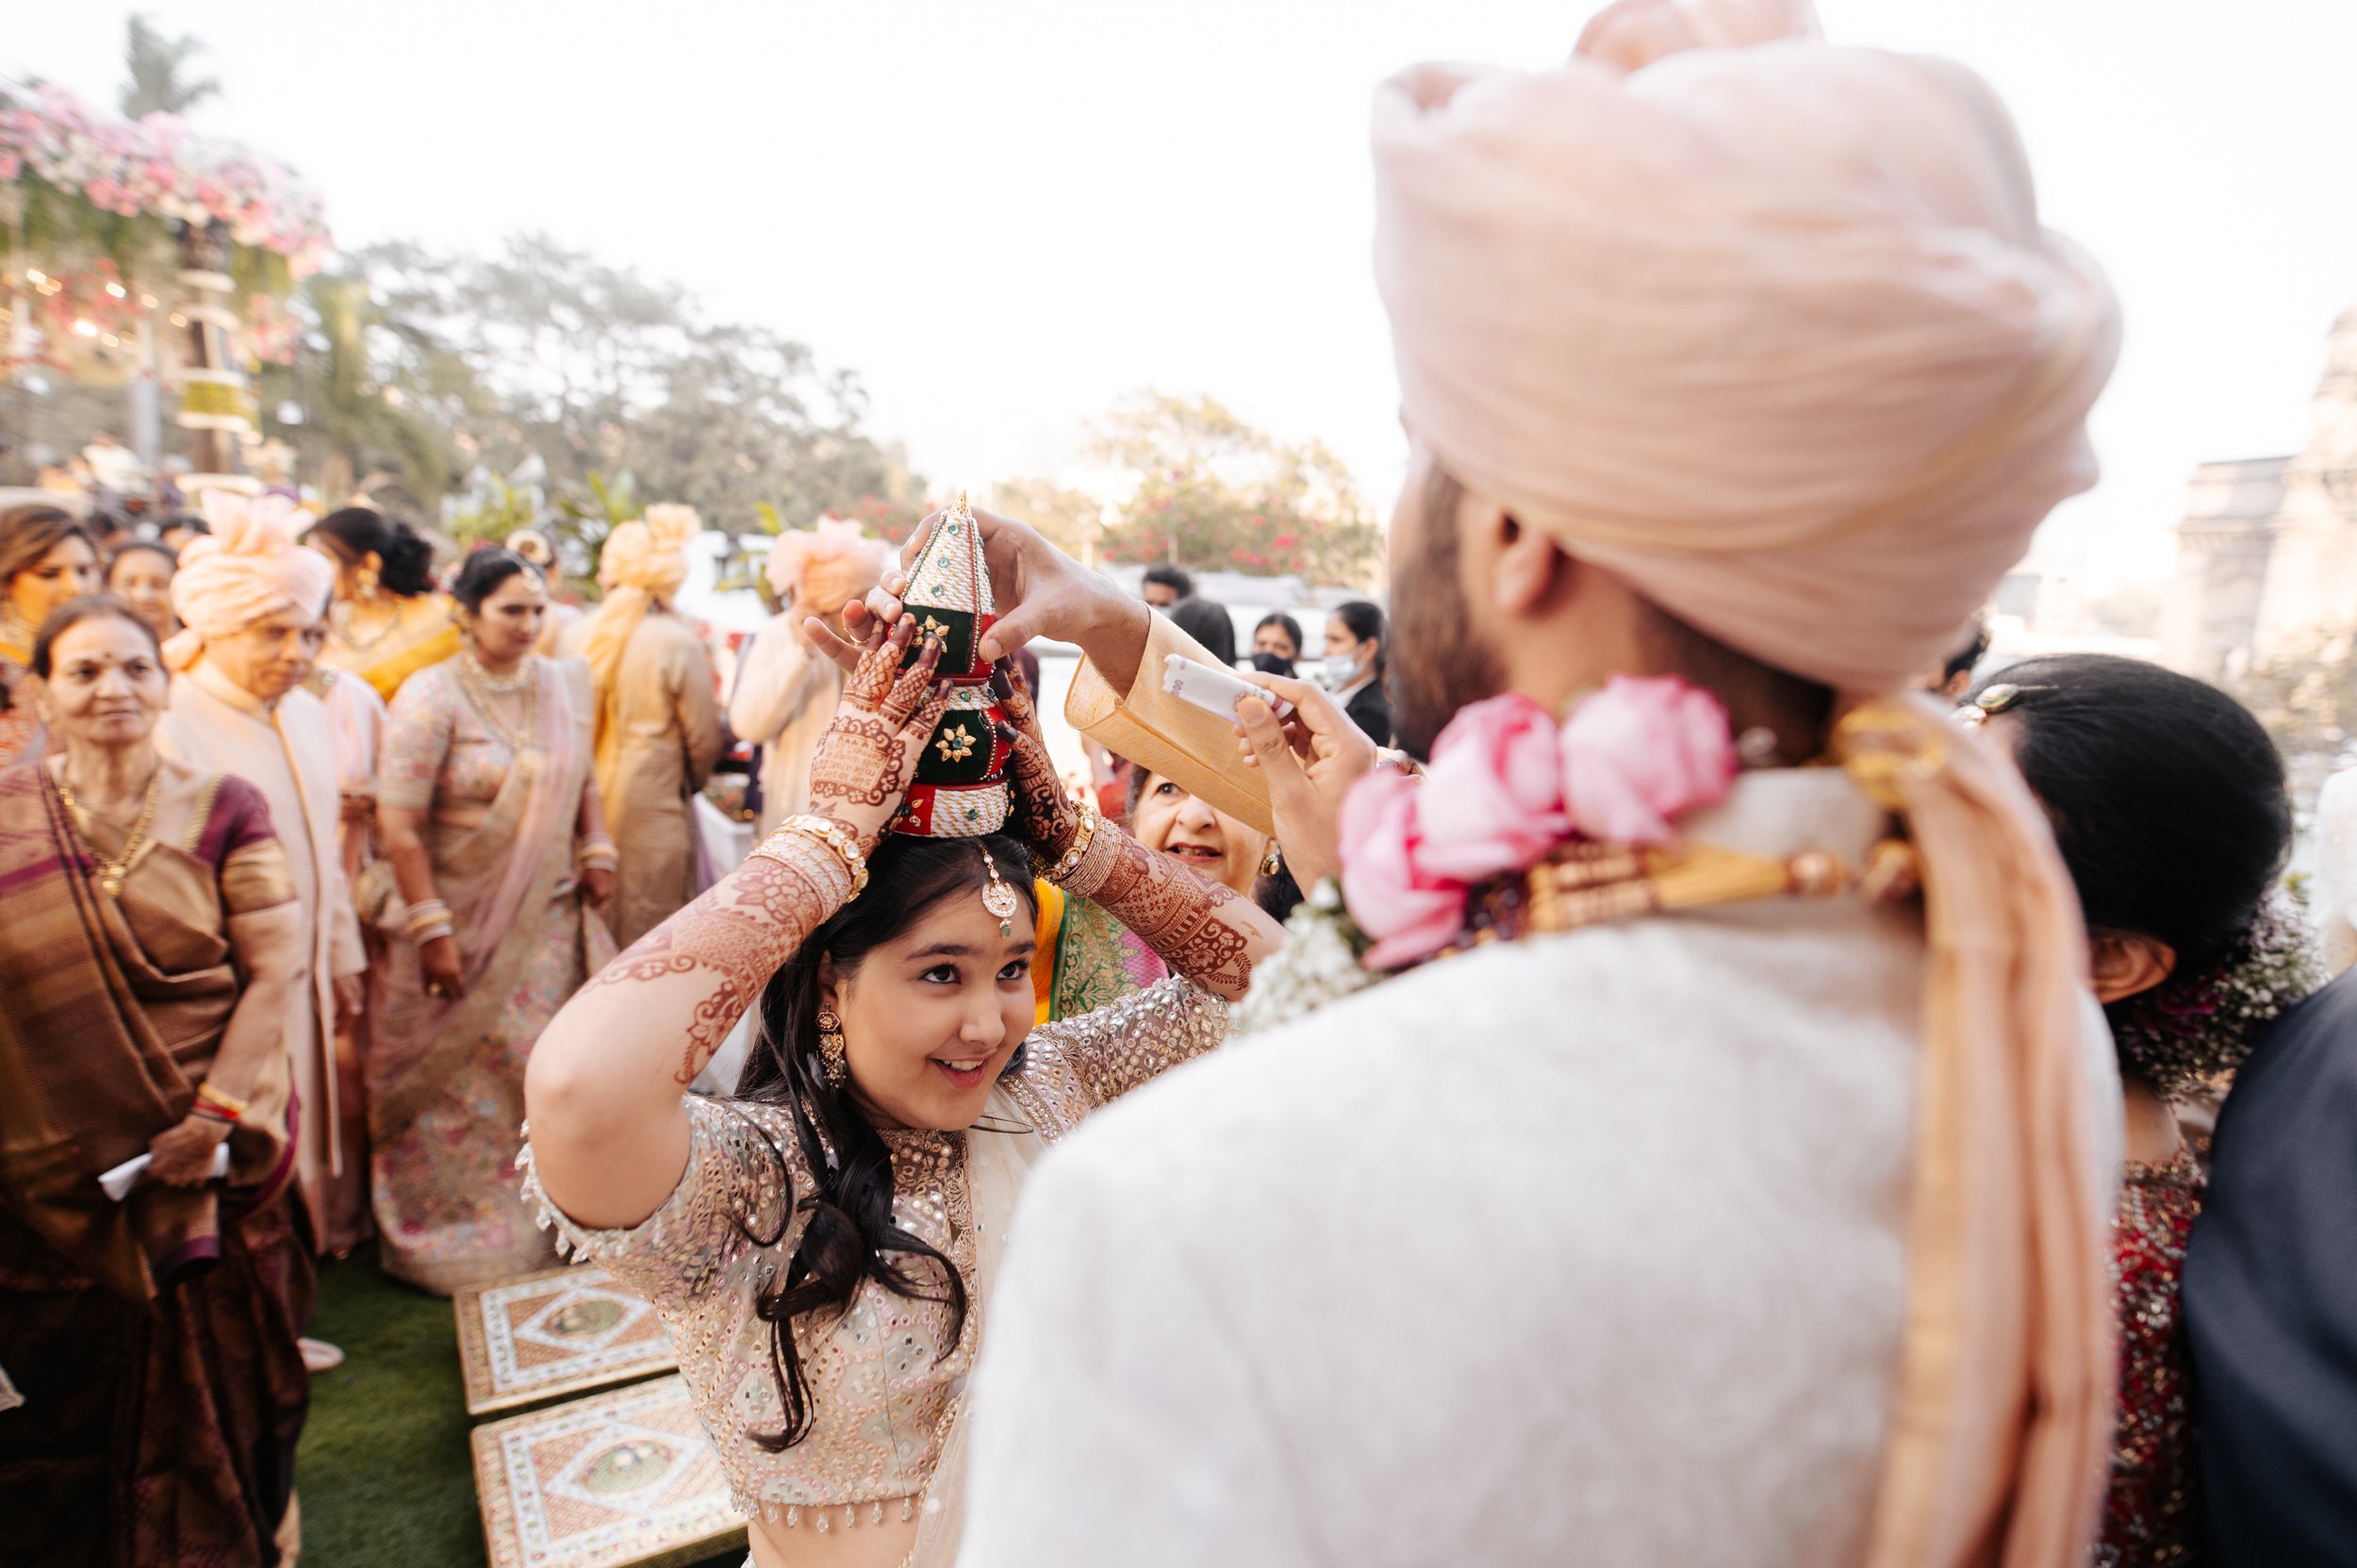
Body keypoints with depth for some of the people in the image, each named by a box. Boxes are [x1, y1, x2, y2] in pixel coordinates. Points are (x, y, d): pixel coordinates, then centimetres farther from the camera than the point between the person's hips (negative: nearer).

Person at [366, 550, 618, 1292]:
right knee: (466, 1087, 7)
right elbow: (398, 826, -14)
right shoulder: (431, 697, -13)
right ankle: (460, 1242, 26)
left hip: (550, 922, 4)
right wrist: (432, 931, -15)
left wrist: (597, 850, 3)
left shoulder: (563, 683, 2)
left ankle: (541, 1228, 29)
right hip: (466, 928, -4)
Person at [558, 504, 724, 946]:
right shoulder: (679, 643, -13)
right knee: (648, 938, 5)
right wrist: (691, 783, 14)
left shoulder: (574, 636, -1)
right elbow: (704, 739, -6)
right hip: (651, 806, -4)